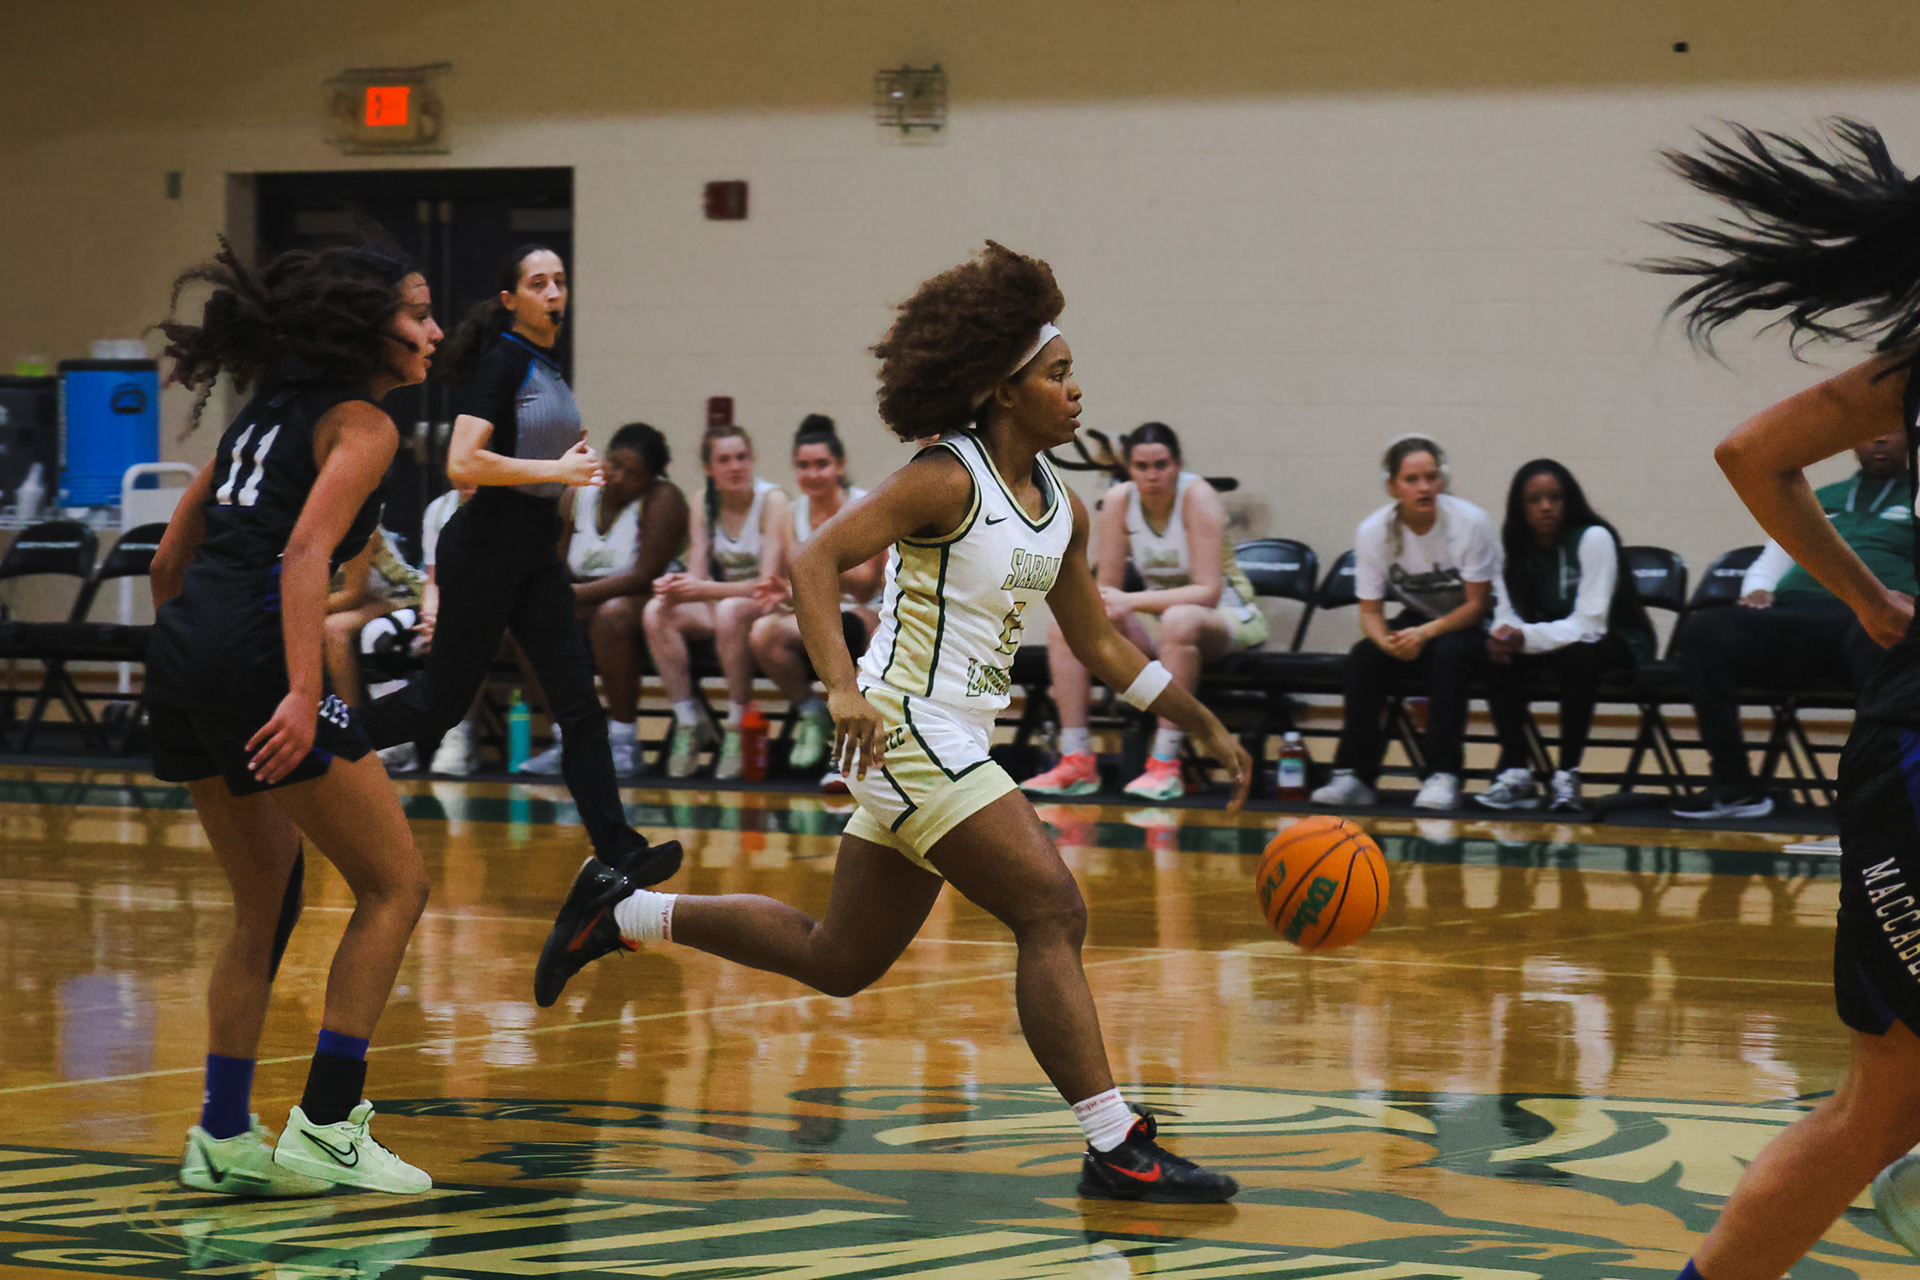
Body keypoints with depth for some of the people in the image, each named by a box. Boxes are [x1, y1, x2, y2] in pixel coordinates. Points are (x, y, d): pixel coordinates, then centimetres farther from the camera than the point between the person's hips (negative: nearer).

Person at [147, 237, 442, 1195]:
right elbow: (305, 553, -17)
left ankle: (223, 1137, 17)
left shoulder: (268, 413, 23)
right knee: (395, 885, 2)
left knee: (266, 907, 19)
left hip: (181, 650, 9)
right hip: (253, 655, -9)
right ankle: (324, 1128, -2)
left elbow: (170, 559, 24)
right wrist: (303, 693, -25)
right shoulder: (361, 423, -1)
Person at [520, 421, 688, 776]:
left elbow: (643, 577, -21)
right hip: (588, 604, 6)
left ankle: (622, 743, -28)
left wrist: (573, 594, -25)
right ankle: (567, 740, -14)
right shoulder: (576, 496, 5)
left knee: (612, 613, -37)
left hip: (650, 605, -6)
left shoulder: (662, 498, -13)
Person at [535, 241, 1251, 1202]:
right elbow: (815, 561, -20)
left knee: (835, 960, 16)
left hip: (955, 743, 9)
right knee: (1052, 913, -15)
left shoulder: (1061, 509, 11)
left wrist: (1204, 726, 16)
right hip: (906, 728, -9)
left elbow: (1098, 644, 20)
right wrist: (843, 687, -33)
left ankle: (621, 912, 29)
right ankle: (1114, 1147, -13)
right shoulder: (946, 481, -14)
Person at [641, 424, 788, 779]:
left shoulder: (771, 500, -14)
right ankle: (689, 723, -17)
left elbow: (769, 583, -21)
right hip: (718, 607, 5)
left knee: (730, 610, -38)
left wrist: (706, 590, -34)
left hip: (766, 609, -5)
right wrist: (676, 586, -27)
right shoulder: (705, 504, 1)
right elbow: (698, 576, -2)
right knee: (657, 612, -22)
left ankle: (739, 732, -29)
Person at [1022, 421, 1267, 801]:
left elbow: (1208, 591, -27)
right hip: (1157, 618, 6)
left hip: (1224, 618, -6)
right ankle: (1076, 763, -14)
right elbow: (1107, 585, -1)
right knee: (1064, 627, -14)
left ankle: (1165, 765, -39)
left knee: (1178, 622, -40)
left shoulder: (1196, 497, -20)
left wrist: (1133, 602, -34)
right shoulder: (1118, 500, -6)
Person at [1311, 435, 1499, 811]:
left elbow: (1477, 604, -15)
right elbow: (1370, 611, -6)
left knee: (1446, 653, -35)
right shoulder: (1373, 532, -11)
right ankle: (1354, 775, -21)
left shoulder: (1470, 523, -19)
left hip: (1467, 626, -3)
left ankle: (1443, 776, -33)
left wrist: (1424, 635, -29)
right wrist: (1387, 641, -30)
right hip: (1414, 620, 3)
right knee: (1364, 657, -25)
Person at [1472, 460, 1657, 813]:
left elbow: (1590, 624, -27)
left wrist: (1526, 637, -40)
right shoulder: (1513, 545, -3)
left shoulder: (1593, 539, -20)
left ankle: (1567, 776, -30)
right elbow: (1508, 612, -4)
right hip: (1552, 640, 5)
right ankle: (1516, 774, -22)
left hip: (1618, 642, -5)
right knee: (1497, 659, -24)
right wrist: (1504, 636, -30)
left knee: (1578, 657, -38)